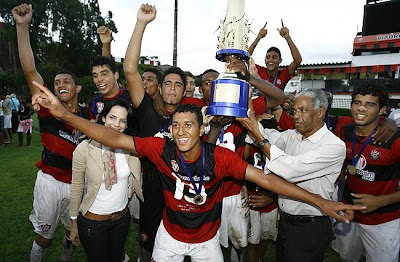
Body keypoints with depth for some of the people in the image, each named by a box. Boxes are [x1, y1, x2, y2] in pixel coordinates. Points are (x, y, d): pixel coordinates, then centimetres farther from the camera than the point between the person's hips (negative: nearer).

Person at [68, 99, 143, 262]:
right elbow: (76, 188, -6)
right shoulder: (84, 148, -17)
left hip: (122, 217, 3)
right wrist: (74, 224, 1)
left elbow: (136, 183, 0)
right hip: (92, 220, -2)